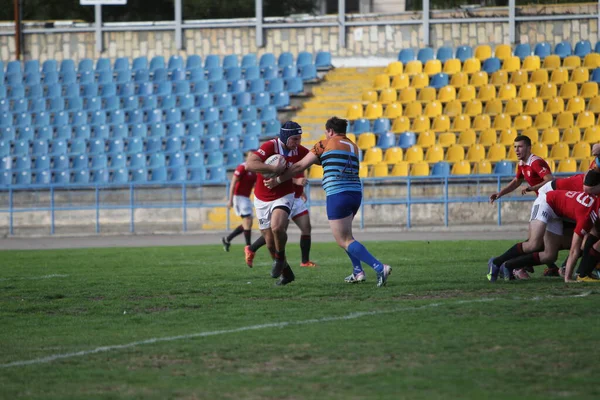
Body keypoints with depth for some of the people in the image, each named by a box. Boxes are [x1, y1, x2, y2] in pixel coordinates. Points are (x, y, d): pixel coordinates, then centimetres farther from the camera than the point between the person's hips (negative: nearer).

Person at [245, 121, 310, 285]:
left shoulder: (299, 151, -8)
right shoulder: (270, 147, -21)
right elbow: (250, 164, -35)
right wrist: (274, 168, -38)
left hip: (283, 197, 1)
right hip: (263, 200, -1)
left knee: (277, 228, -28)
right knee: (270, 243, 3)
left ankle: (280, 259, 0)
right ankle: (286, 273, 25)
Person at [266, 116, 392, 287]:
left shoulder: (325, 145, 2)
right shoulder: (353, 147, 18)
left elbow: (300, 166, 5)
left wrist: (278, 180, 15)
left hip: (337, 195, -7)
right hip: (356, 194, 7)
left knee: (344, 241, -4)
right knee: (344, 234, 29)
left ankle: (380, 267, -19)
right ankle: (358, 271, 19)